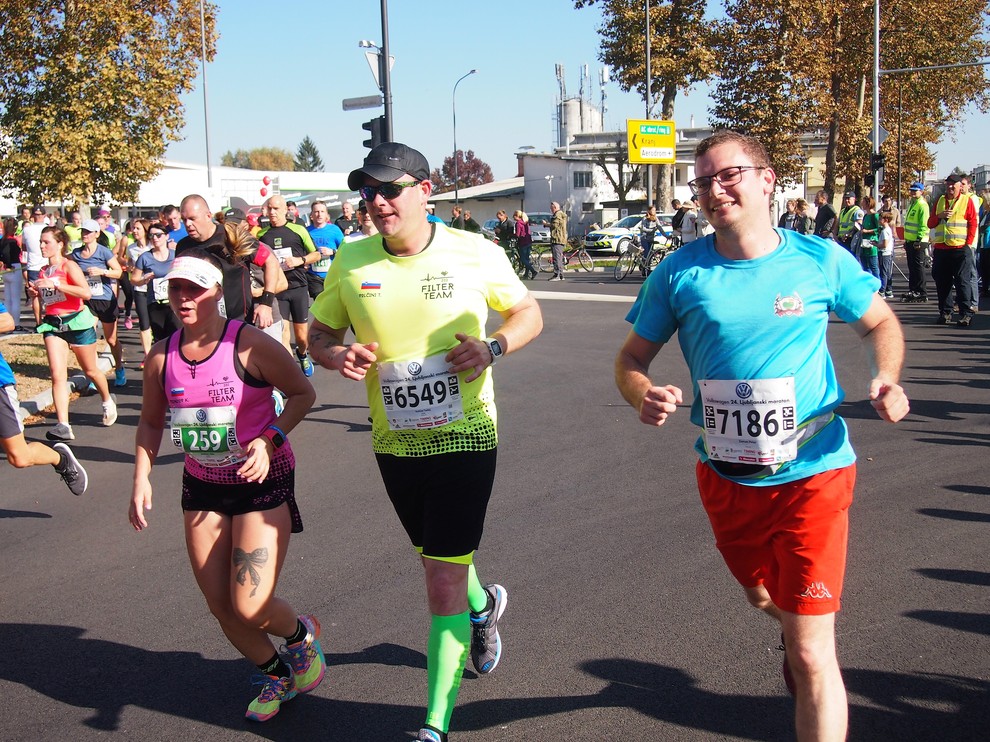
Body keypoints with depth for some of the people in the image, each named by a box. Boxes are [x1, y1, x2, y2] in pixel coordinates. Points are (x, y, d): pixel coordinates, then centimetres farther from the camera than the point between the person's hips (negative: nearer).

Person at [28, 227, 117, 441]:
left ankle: (108, 401, 41)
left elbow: (86, 292, -24)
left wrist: (56, 284, -25)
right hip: (52, 324, 5)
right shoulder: (43, 272, 10)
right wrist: (34, 293, 2)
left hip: (77, 322, -5)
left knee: (90, 370, 12)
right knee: (57, 375, -11)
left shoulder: (69, 266, -9)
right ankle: (63, 425, -16)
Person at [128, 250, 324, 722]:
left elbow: (303, 392, -8)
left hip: (262, 482, -5)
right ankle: (276, 676, 35)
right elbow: (150, 422, 11)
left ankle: (302, 634, 24)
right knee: (221, 607, 9)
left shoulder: (249, 345, -17)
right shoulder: (162, 356, -2)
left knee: (250, 607, -11)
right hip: (202, 487, 5)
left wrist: (271, 438, -22)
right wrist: (141, 480, 1)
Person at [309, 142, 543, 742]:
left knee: (443, 581, -6)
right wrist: (336, 355, -14)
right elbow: (319, 332, 10)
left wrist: (493, 346, -17)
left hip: (465, 434, -4)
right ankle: (484, 604, 58)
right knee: (438, 559, 23)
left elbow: (530, 313, 3)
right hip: (395, 442, 4)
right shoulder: (351, 263, -3)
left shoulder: (475, 253, -9)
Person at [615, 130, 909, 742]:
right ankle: (805, 626, 66)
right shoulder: (680, 273, -7)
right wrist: (645, 395, -22)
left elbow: (880, 323, 8)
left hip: (812, 473, -3)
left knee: (811, 656, -7)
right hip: (725, 478, 3)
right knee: (763, 598, 30)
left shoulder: (821, 261, -8)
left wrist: (887, 379, -12)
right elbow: (633, 357, 1)